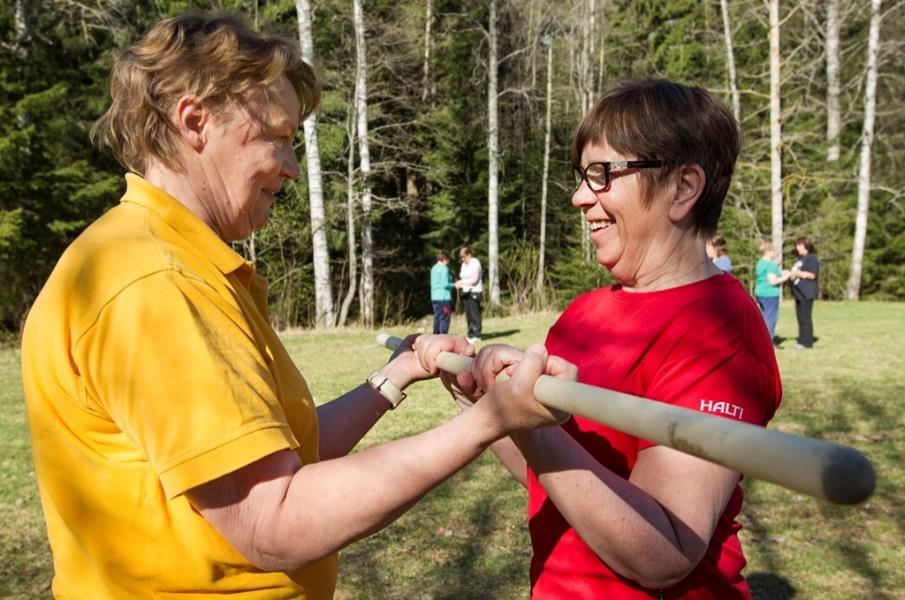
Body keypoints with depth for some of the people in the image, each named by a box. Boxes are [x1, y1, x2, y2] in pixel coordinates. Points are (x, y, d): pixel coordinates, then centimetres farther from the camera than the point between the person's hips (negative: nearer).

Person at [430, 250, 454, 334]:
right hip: (444, 297, -8)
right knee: (444, 319, -4)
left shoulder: (433, 268, 14)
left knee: (437, 318, 12)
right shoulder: (444, 268, -11)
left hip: (434, 297, 8)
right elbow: (445, 284, -17)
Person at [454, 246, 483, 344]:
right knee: (468, 315, 6)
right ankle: (471, 335, 10)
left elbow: (475, 279, -14)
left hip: (474, 291, -7)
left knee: (474, 314, -8)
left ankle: (476, 335, -4)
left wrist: (462, 282, -18)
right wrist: (459, 283, -2)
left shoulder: (475, 263, -8)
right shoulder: (463, 265, 16)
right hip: (466, 292, 8)